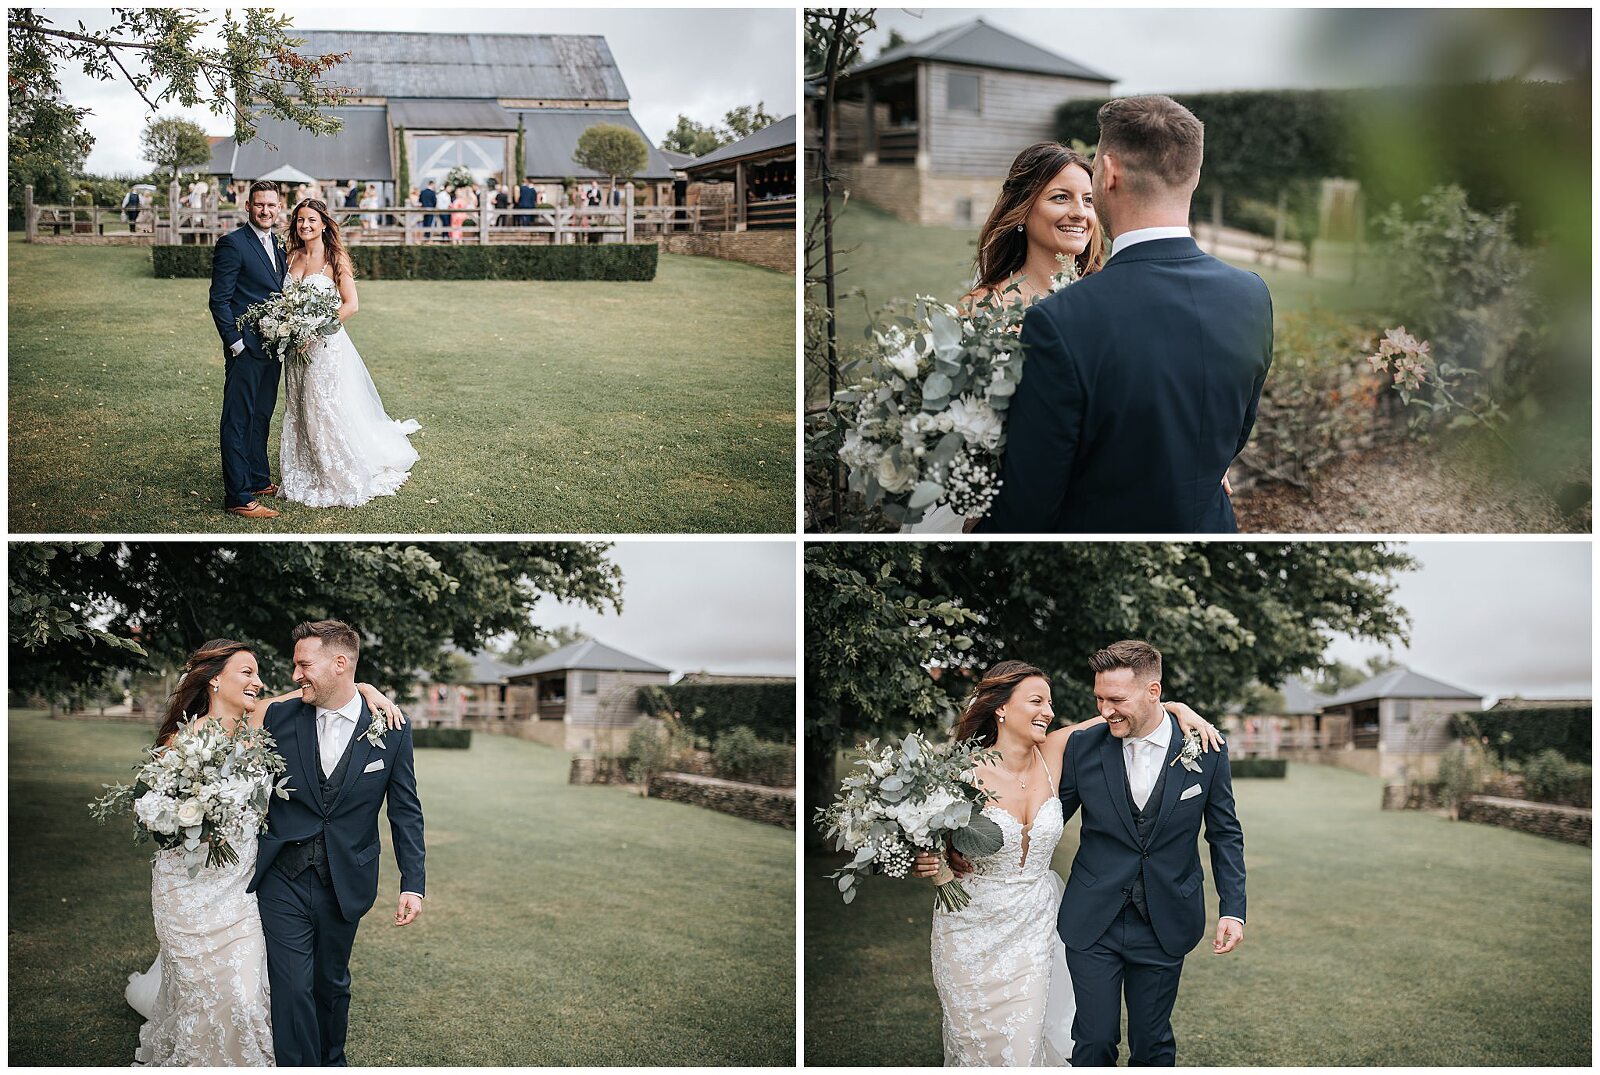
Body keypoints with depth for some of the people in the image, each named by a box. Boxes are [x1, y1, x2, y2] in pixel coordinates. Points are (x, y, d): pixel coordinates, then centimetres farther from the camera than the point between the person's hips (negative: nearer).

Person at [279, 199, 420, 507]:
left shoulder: (334, 258, -8)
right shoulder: (293, 257, 8)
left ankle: (342, 481, 8)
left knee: (328, 410, -4)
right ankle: (307, 478, 20)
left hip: (326, 344, -6)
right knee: (299, 411, 9)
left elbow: (351, 305, -15)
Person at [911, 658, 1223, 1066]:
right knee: (979, 1044, 7)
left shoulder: (1054, 753, -6)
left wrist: (1177, 708, -11)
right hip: (973, 931, -3)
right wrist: (927, 862, -25)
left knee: (1023, 1045, 6)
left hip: (1033, 930, 3)